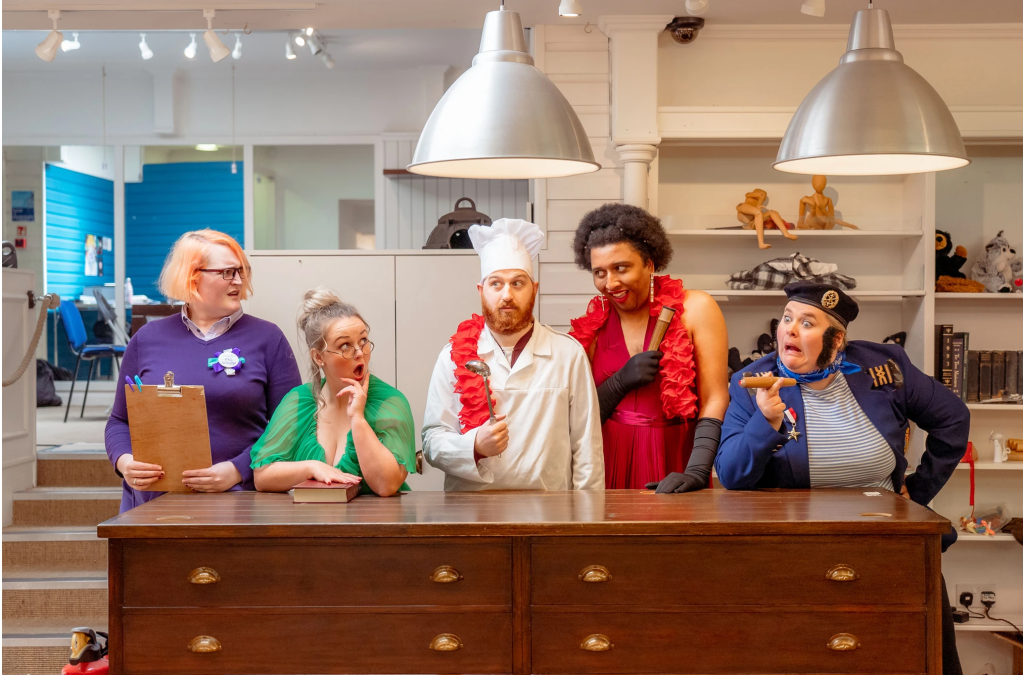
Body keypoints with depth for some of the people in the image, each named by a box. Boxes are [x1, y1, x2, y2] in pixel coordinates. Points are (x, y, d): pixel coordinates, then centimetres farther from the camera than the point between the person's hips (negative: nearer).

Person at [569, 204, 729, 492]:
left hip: (673, 463, -2)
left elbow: (715, 401, -5)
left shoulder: (696, 309, 2)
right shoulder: (593, 325, 8)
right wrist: (621, 382, -9)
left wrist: (696, 473, -16)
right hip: (611, 465, 2)